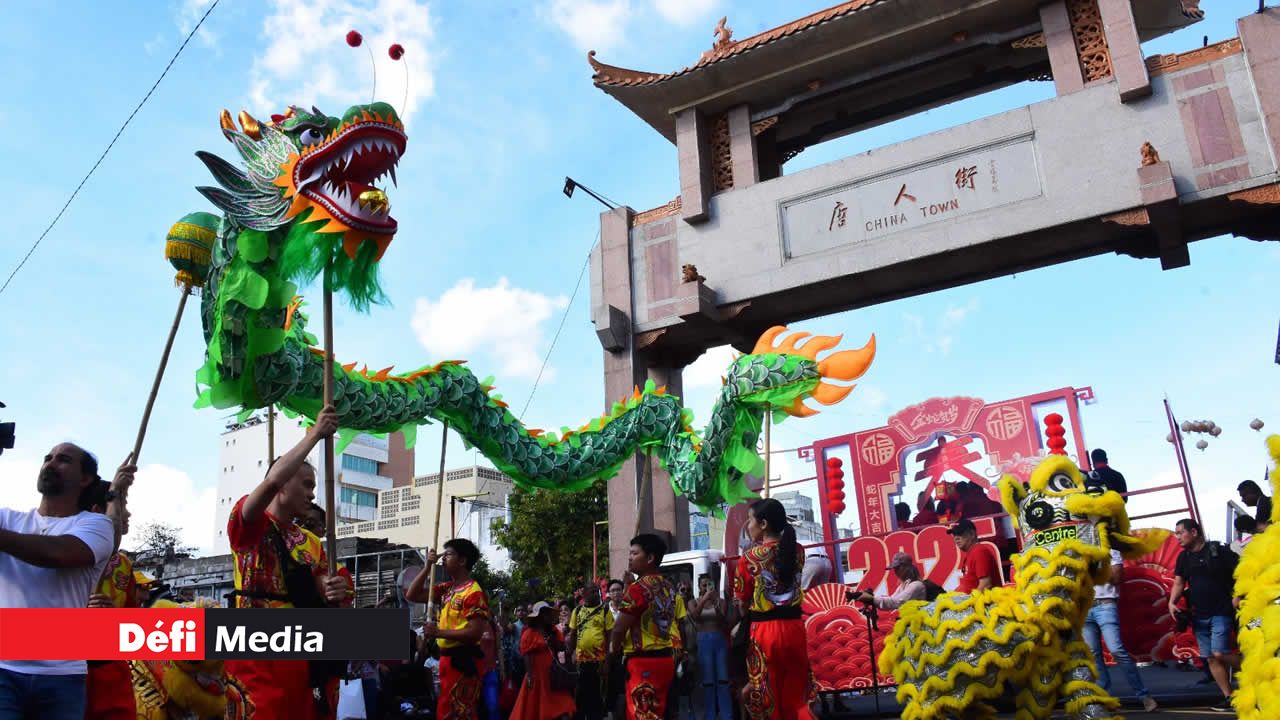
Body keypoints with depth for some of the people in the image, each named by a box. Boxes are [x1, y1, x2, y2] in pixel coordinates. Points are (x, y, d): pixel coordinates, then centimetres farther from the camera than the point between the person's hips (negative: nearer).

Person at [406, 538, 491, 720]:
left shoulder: (474, 592, -15)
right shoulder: (447, 588, 12)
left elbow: (475, 633, -22)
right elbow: (412, 595, 14)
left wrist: (438, 632, -18)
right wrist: (428, 567, 3)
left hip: (463, 660, -9)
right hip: (447, 657, 9)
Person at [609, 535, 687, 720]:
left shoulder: (638, 588, -14)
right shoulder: (669, 588, 11)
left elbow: (619, 628, -13)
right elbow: (680, 626, 15)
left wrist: (614, 648, 5)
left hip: (643, 662, -9)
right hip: (666, 658, 9)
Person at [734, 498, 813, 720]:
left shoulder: (749, 558, -8)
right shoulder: (797, 551, 4)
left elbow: (742, 604, -4)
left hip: (764, 631, -4)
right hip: (794, 627, 4)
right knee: (797, 697, 17)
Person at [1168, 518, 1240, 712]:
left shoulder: (1218, 551, -8)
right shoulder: (1183, 557, 10)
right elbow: (1179, 583, 9)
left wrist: (1236, 599, -15)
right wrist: (1172, 602, -7)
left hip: (1221, 612, -6)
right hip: (1199, 616, 6)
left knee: (1220, 653, -17)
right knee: (1210, 658, 5)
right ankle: (1229, 697, 13)